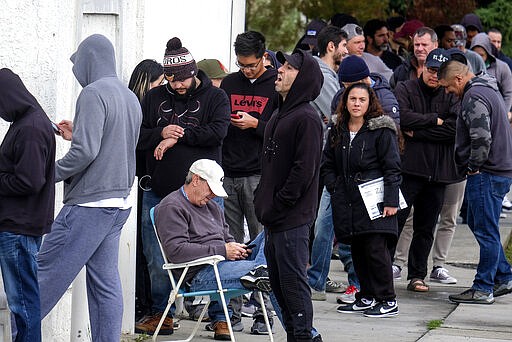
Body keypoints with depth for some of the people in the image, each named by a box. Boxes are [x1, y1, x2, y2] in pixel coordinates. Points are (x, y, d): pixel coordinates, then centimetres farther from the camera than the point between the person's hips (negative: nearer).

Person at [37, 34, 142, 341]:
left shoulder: (94, 93, -12)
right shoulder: (131, 98, 16)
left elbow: (86, 152, -20)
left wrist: (50, 173, -8)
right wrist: (77, 136, 22)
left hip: (90, 203, -9)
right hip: (120, 203, 9)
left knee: (47, 273, -5)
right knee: (105, 283, 7)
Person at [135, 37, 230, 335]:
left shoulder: (215, 97, 2)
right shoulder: (154, 98, 10)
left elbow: (218, 131, -14)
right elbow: (136, 136, 6)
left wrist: (178, 136, -12)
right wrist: (161, 134, -13)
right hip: (159, 192, 3)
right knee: (157, 257, 7)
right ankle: (161, 314, 20)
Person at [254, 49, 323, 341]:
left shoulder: (306, 118, -13)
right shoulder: (281, 115, 17)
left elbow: (304, 170, -19)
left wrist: (277, 205, -17)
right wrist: (263, 202, 14)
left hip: (293, 218, -10)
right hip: (275, 218, 10)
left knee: (293, 280, -6)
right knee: (279, 281, 13)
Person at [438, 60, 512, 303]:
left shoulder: (474, 97, -16)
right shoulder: (489, 90, 18)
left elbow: (481, 138, -26)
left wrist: (473, 167, -13)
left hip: (486, 174, -11)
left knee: (486, 231, -5)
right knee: (476, 222, 18)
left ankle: (483, 289, -1)